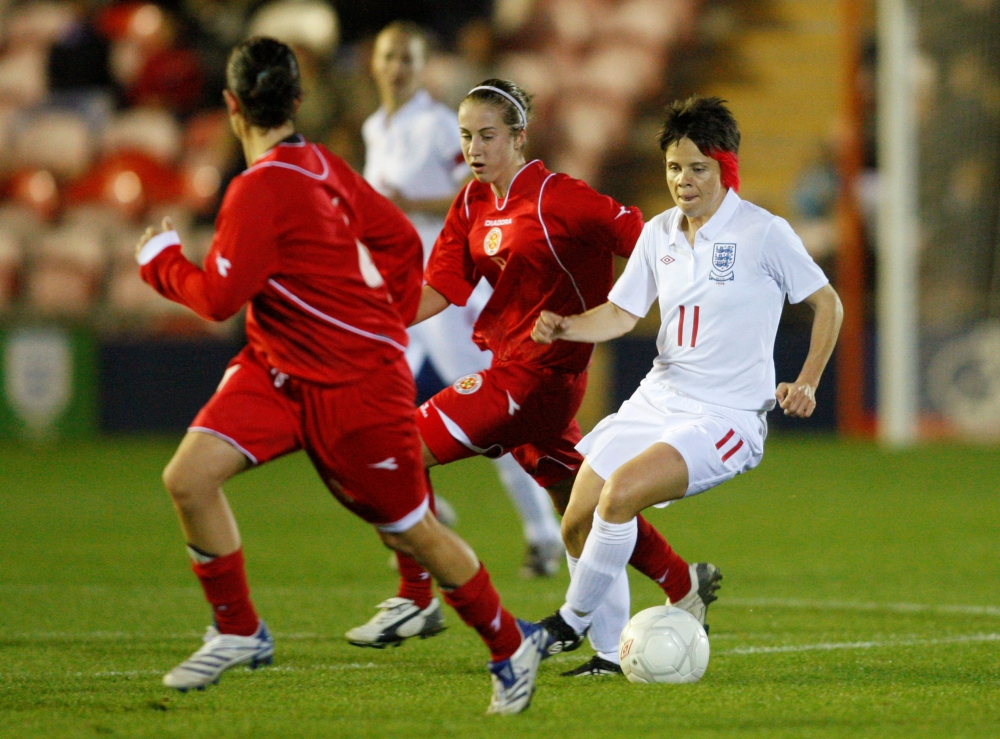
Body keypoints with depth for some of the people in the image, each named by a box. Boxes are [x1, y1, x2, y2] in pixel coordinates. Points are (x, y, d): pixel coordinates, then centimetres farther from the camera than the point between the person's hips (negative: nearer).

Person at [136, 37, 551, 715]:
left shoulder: (260, 189, -24)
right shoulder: (320, 164, 1)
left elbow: (218, 298, -21)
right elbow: (401, 240, 9)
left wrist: (162, 258, -4)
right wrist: (388, 320, 17)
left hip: (356, 384, -8)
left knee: (408, 530, 5)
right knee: (188, 478, -6)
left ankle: (512, 648, 22)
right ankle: (238, 633, 6)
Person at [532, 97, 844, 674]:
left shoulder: (765, 233, -10)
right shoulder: (659, 234, 7)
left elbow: (828, 304, 0)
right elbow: (622, 313, 14)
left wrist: (806, 383, -9)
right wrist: (564, 327, -5)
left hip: (728, 415, -7)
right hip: (657, 401, 7)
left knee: (622, 492, -27)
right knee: (578, 527, 0)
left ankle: (571, 623, -12)